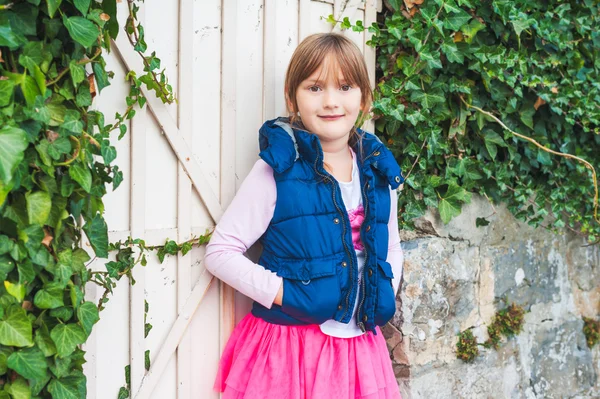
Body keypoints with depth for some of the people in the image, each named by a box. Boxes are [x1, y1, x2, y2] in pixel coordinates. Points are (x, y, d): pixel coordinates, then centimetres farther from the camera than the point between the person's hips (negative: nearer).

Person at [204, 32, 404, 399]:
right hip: (289, 344, -4)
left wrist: (384, 294, 4)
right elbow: (220, 251, -10)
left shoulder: (378, 172, 4)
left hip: (359, 345, 5)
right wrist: (281, 292, -16)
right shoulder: (279, 169, -11)